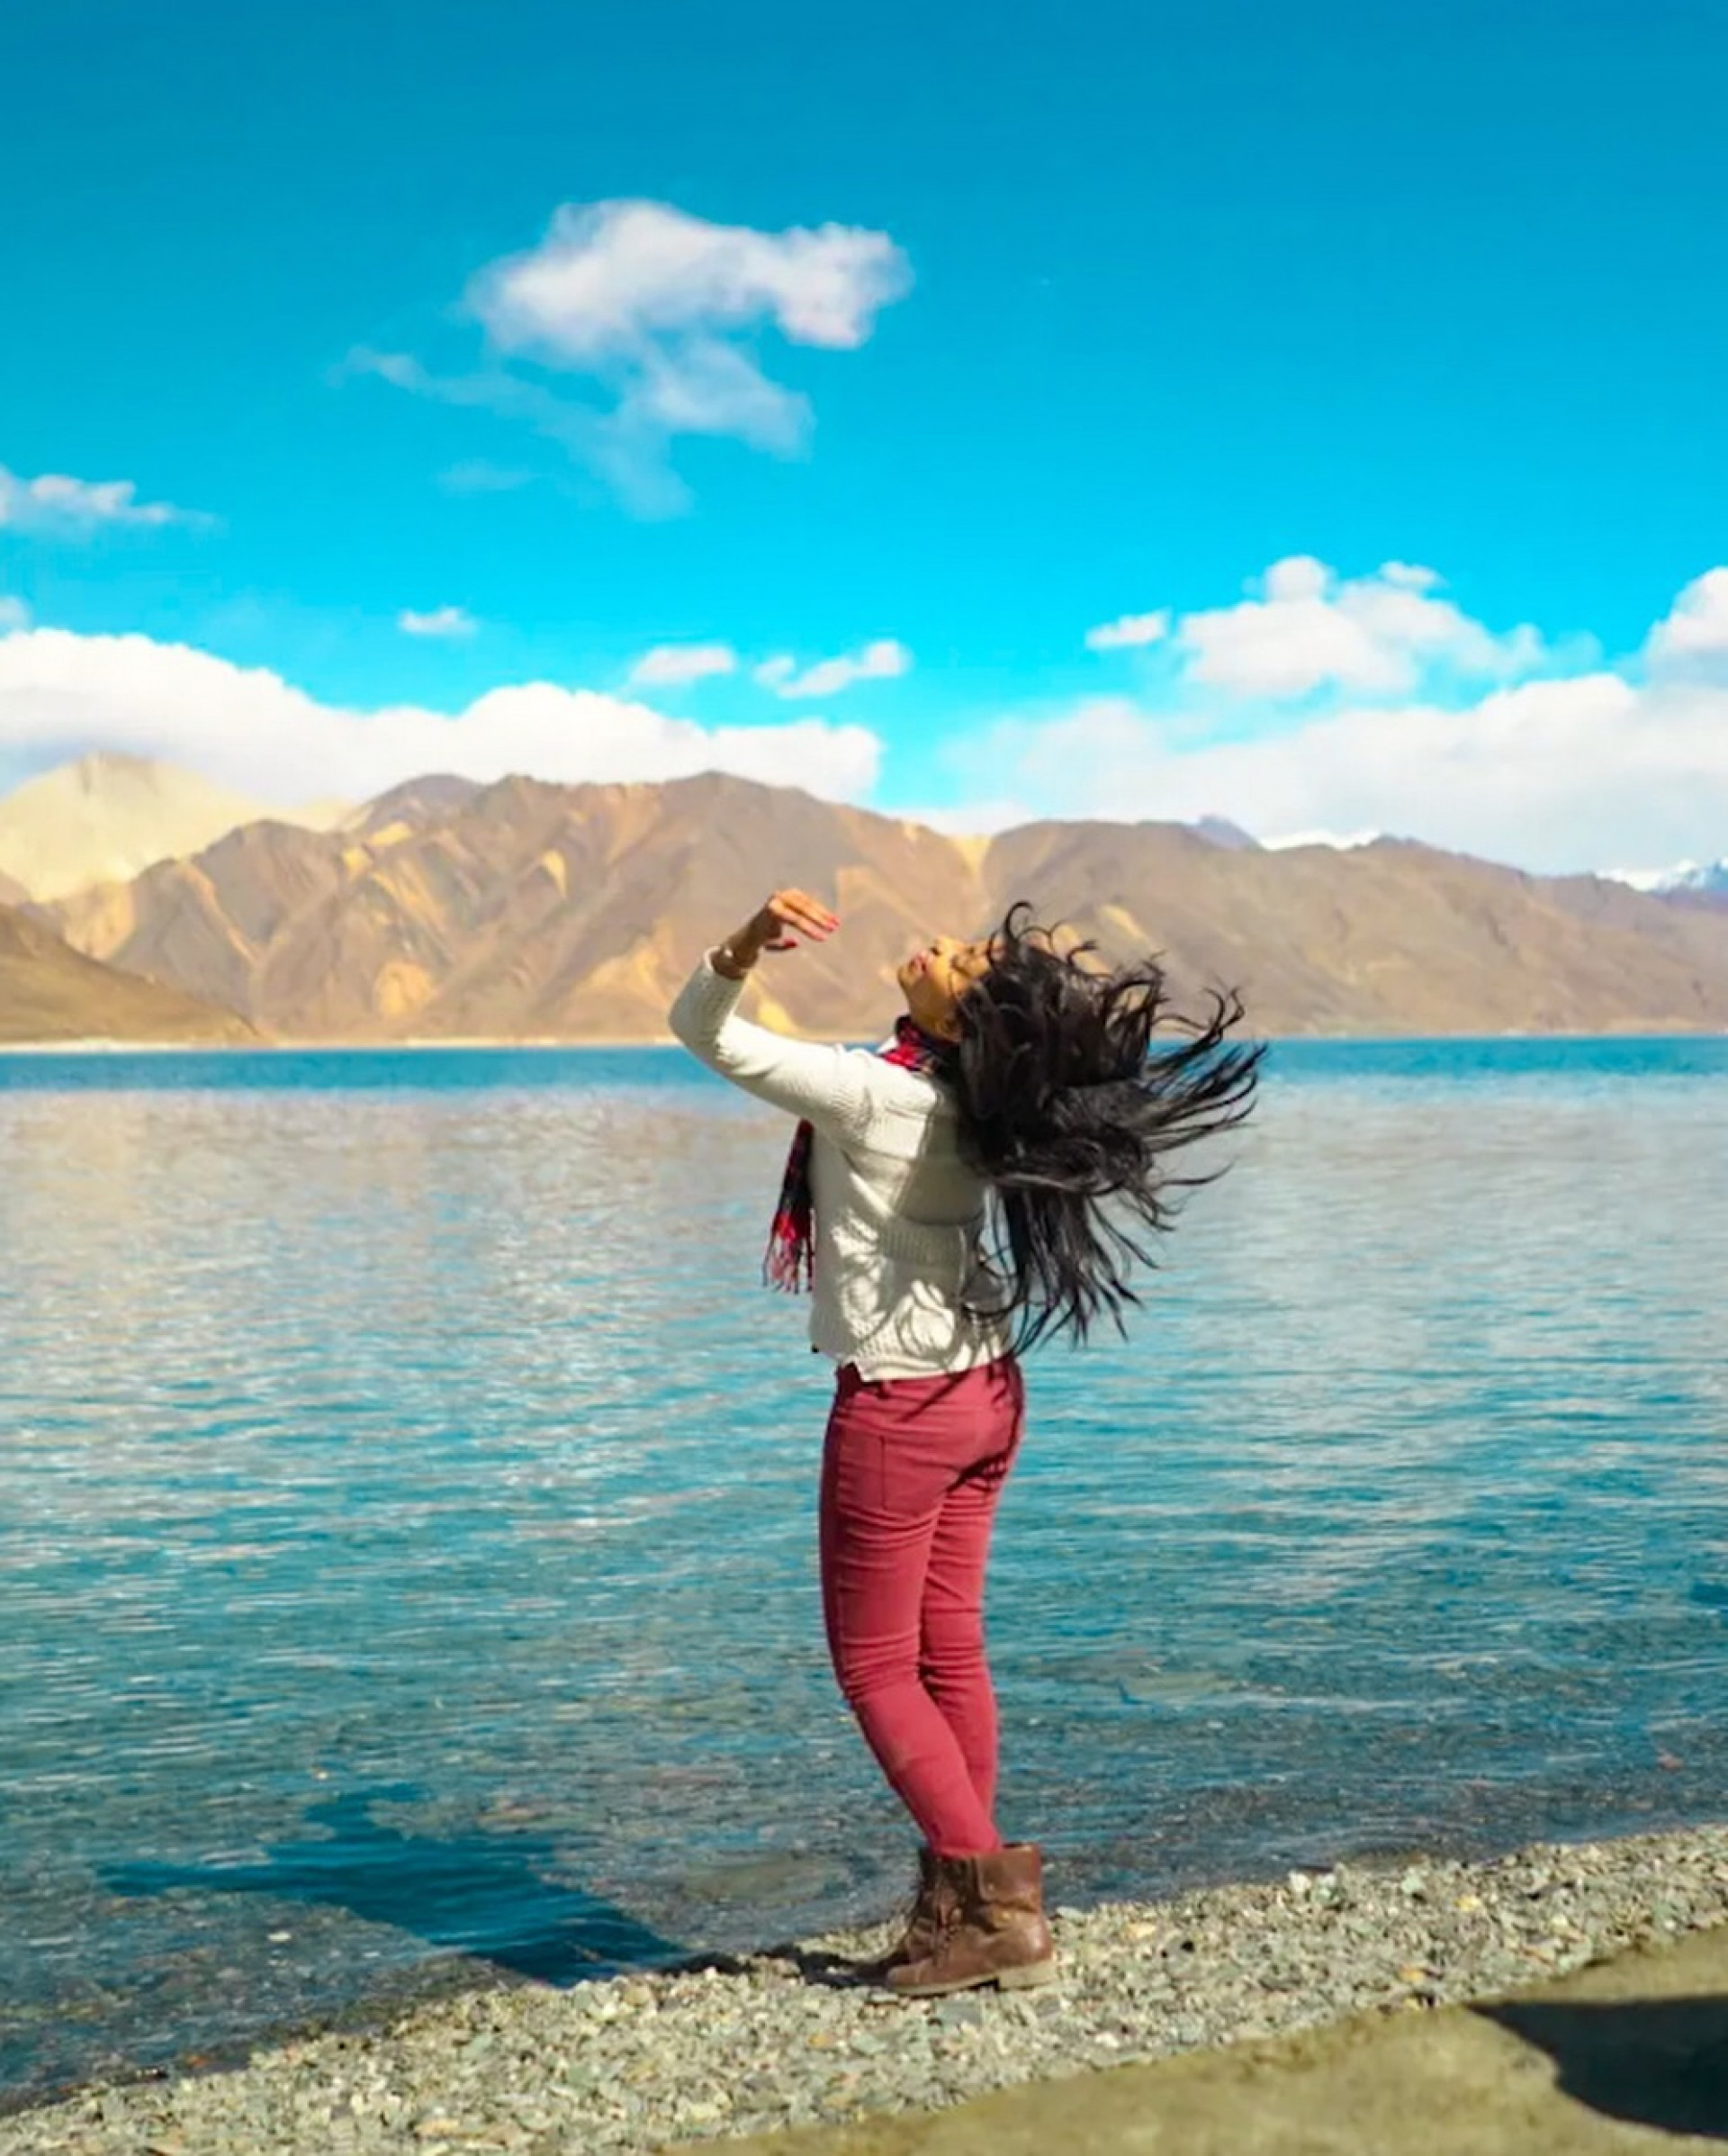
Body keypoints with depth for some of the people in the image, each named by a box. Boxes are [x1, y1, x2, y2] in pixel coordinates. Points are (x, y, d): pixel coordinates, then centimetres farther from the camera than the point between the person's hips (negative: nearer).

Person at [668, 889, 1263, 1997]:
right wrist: (1086, 988, 0)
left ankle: (989, 1889, 2)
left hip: (898, 1408, -7)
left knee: (876, 1668, 6)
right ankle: (968, 1905, 21)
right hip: (988, 1393, 7)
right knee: (948, 1654, 14)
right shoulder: (984, 1099, -5)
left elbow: (706, 1033, -21)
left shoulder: (876, 1097, -24)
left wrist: (743, 949, -37)